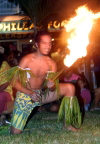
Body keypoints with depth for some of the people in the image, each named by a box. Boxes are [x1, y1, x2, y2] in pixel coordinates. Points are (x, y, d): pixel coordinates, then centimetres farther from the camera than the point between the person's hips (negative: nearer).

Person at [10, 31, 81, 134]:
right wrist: (30, 93, -28)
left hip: (41, 94, 4)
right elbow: (15, 82, -15)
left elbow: (52, 88, -2)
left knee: (70, 88, -12)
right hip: (25, 94, -4)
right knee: (15, 132, -13)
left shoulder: (51, 63, -4)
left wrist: (51, 86, -27)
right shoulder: (27, 60, -14)